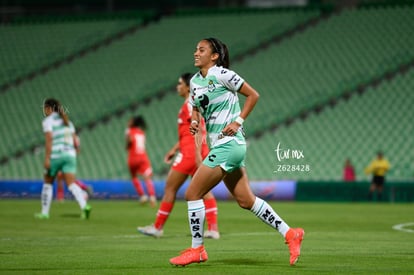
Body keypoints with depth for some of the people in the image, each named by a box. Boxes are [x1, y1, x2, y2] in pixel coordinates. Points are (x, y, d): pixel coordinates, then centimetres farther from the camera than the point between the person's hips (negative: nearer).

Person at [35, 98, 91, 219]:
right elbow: (74, 141, 16)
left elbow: (49, 139, -14)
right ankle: (84, 206, -28)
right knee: (71, 184, -5)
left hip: (55, 155, -5)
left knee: (48, 183, 14)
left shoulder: (48, 121, -2)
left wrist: (47, 158, -18)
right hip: (69, 155, 5)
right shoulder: (67, 121, 18)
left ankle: (44, 212, 19)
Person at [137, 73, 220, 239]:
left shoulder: (190, 104, -10)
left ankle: (158, 227, 7)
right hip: (197, 154, 9)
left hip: (190, 153, -9)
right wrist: (175, 149, 28)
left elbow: (198, 129, -20)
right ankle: (213, 229, -6)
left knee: (170, 187, 0)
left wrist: (197, 153, -26)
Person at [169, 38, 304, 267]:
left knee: (192, 194, -7)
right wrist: (194, 122, 4)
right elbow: (195, 108, 25)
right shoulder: (195, 81, 12)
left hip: (228, 143, -9)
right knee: (246, 200, 10)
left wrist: (238, 121, -12)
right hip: (219, 145, 9)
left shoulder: (222, 74, -11)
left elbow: (253, 95, -6)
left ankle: (197, 249, 3)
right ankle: (289, 233, 16)